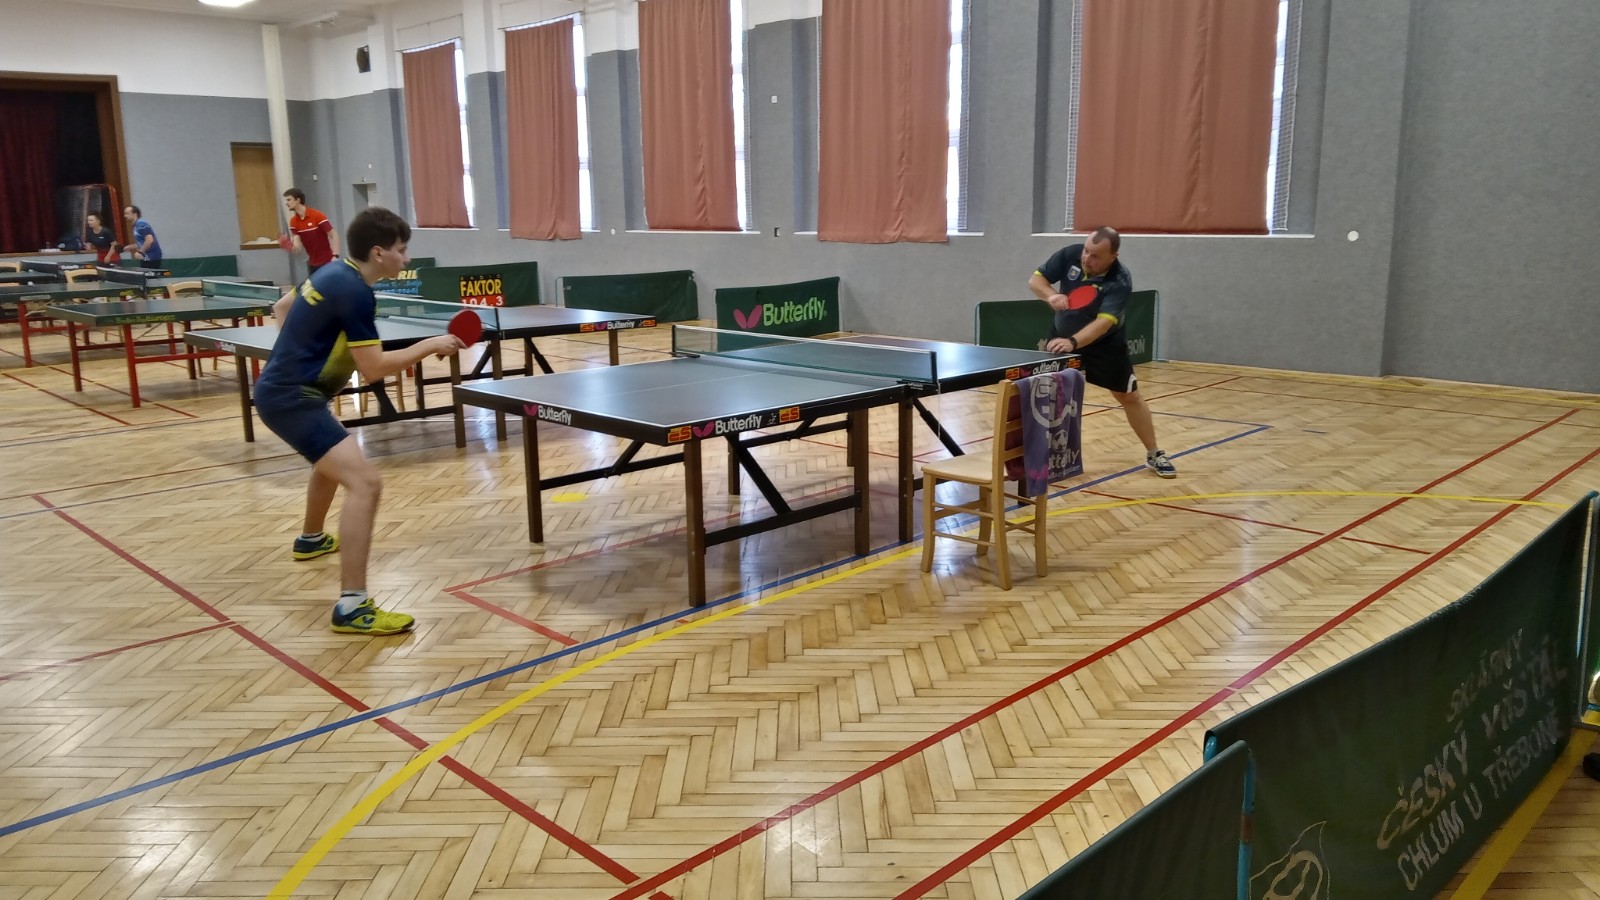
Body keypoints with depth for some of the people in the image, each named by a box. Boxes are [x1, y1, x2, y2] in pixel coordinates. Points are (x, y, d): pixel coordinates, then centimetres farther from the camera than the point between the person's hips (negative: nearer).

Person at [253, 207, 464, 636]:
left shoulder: (332, 273, 10)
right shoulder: (355, 292, -19)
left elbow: (281, 308, 26)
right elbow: (374, 368, -21)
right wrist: (430, 346, -13)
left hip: (282, 389, 11)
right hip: (292, 398, -11)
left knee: (333, 461, 37)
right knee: (365, 482, -23)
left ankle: (311, 539, 62)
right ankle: (352, 607, -28)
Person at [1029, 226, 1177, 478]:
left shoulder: (1120, 280, -30)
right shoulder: (1069, 254, -19)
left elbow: (1103, 322, -40)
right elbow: (1035, 280, -12)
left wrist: (1073, 343, -54)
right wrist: (1051, 295, -34)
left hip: (1105, 345, -2)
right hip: (1061, 339, 2)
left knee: (1129, 397, 6)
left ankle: (1154, 455, 20)